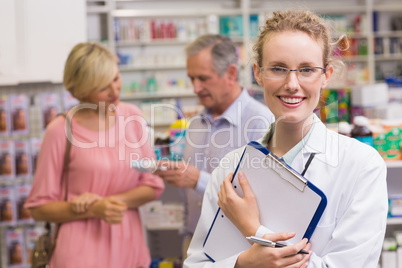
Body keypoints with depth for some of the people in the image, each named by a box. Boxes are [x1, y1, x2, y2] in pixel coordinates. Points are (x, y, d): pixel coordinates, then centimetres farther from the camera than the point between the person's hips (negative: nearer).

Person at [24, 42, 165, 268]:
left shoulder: (132, 116, 1)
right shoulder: (60, 131, -11)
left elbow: (153, 186, 2)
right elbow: (39, 208, -6)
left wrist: (107, 201, -12)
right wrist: (95, 210, -18)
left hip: (129, 247, 4)